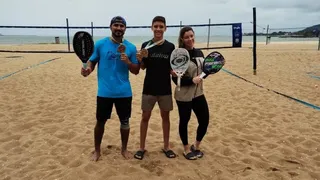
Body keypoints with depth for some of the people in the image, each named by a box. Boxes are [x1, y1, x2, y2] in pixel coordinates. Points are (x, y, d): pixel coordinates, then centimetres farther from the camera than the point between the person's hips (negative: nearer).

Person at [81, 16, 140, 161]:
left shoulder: (131, 47, 1)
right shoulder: (100, 44, -2)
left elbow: (136, 71, 2)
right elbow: (91, 61, 3)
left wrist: (128, 62, -17)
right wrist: (88, 69, -19)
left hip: (124, 92, 1)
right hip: (104, 92, -1)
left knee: (125, 121, 12)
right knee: (100, 121, 11)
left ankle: (124, 148, 33)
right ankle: (97, 150, 31)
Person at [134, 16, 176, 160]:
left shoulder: (170, 47, -1)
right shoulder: (145, 45, -1)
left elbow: (172, 68, 4)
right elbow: (143, 67, 4)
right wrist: (139, 60, -16)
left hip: (165, 88, 1)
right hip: (149, 88, 0)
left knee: (165, 116, 11)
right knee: (145, 117, 7)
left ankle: (166, 146, 26)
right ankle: (142, 147, 21)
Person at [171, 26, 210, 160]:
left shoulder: (199, 53, 6)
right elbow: (175, 79, -14)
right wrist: (191, 80, -24)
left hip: (198, 93, 6)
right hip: (184, 96, -5)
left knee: (204, 121, 6)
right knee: (184, 122, 9)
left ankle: (196, 146, 30)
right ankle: (186, 149, 31)